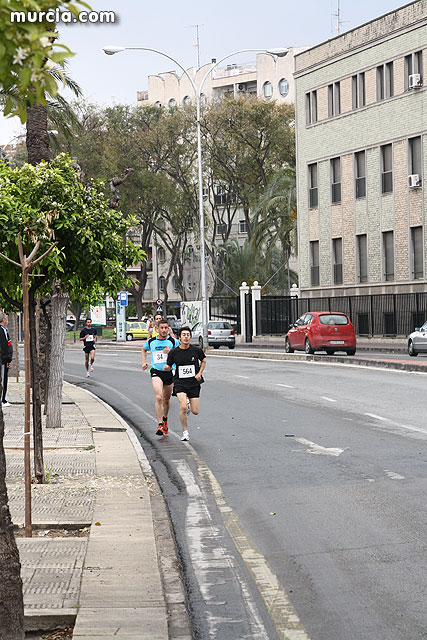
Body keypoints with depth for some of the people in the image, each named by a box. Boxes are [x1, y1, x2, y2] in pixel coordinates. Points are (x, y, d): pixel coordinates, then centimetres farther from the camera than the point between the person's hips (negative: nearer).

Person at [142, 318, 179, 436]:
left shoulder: (173, 341, -2)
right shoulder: (151, 341, 4)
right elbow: (144, 349, 26)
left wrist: (170, 352, -18)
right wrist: (144, 362, 14)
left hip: (169, 372, 1)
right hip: (156, 372, -1)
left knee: (166, 399, 15)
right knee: (159, 397, -20)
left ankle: (165, 419, 41)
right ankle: (160, 425, -20)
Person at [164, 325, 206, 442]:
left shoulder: (196, 350, -4)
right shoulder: (174, 352, -6)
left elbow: (203, 361, 15)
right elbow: (169, 367, 6)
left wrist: (199, 373, 2)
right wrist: (167, 367, -18)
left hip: (194, 383, 1)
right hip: (180, 383, -1)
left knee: (195, 412, 1)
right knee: (183, 408, -21)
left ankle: (189, 403, 39)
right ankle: (185, 431, 0)